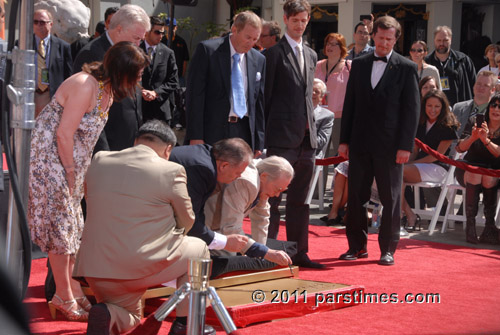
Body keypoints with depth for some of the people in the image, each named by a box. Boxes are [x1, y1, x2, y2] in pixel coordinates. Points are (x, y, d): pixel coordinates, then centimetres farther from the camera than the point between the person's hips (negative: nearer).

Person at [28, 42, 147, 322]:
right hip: (49, 160, -9)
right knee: (60, 229, -2)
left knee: (72, 229, 12)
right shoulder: (86, 86, -24)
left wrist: (77, 176, 8)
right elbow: (64, 135, -23)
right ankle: (65, 299, 7)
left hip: (68, 164, 9)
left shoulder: (107, 90, 5)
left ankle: (74, 291, 21)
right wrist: (71, 175, -14)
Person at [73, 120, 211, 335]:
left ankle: (106, 314, -6)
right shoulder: (171, 171, -8)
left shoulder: (99, 160, 6)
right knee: (199, 249, 23)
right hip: (143, 265, -5)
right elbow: (186, 221, 4)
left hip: (96, 268, 5)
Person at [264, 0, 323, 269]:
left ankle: (299, 252, 17)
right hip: (282, 136, -7)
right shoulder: (274, 53, -4)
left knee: (300, 199, 11)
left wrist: (312, 130, 13)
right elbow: (265, 95, -5)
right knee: (273, 197, -4)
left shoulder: (311, 55, 17)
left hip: (306, 136, 7)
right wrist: (262, 135, -8)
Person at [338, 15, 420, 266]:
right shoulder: (359, 65, 9)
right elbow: (349, 104, 11)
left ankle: (388, 249, 11)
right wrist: (344, 140, 6)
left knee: (391, 198, 3)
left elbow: (412, 109, -4)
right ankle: (357, 246, 17)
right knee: (355, 196, 6)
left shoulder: (407, 68, -1)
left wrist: (405, 146, -10)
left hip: (390, 144, -3)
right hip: (360, 142, 3)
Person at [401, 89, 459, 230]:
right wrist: (407, 162, -4)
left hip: (438, 168, -6)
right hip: (420, 165, 6)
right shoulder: (421, 124, 18)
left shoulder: (448, 126, -3)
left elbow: (438, 154, -8)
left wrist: (410, 164, -13)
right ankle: (410, 216, -25)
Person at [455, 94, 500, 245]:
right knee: (475, 175, -33)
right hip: (470, 167, 1)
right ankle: (470, 224, -35)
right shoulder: (474, 121, 0)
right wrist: (472, 137, -29)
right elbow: (460, 148, -8)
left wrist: (486, 140, -35)